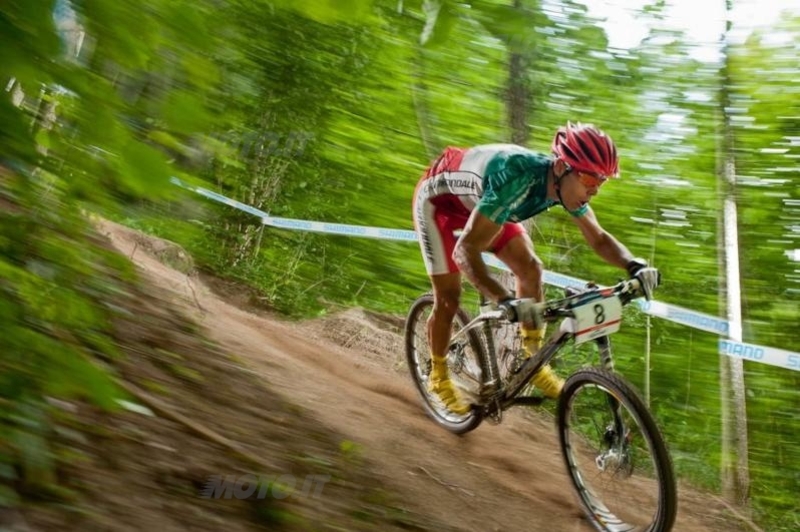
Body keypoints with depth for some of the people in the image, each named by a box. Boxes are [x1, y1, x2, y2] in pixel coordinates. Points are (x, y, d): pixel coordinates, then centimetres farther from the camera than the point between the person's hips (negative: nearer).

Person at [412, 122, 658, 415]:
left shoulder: (567, 182, -21)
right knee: (448, 296, -7)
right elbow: (465, 250, -46)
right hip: (438, 198, -6)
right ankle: (438, 376, 16)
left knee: (530, 268, -8)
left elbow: (599, 238, -7)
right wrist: (505, 300, -58)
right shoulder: (519, 179, -43)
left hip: (477, 201, 7)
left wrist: (633, 264, -27)